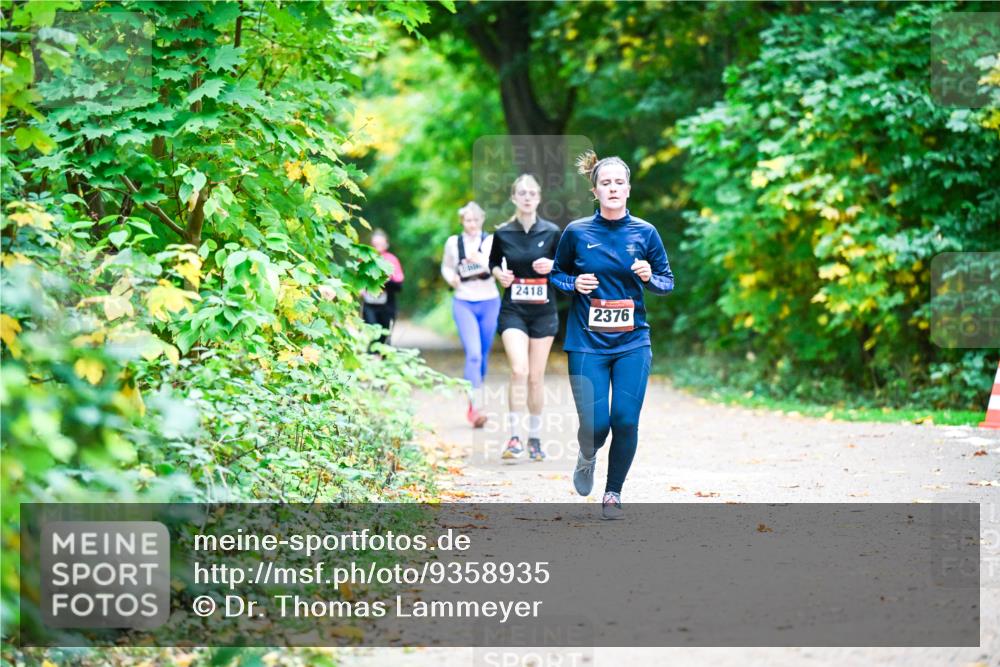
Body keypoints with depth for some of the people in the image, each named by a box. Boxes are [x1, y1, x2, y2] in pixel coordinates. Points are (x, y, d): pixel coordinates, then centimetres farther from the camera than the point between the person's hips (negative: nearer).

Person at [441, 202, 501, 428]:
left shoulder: (491, 241, -3)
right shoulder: (453, 243, 3)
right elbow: (446, 266, 19)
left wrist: (482, 261, -31)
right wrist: (451, 278, -3)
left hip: (489, 303, 1)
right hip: (464, 304, -1)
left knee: (483, 355, 10)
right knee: (473, 354, -16)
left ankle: (473, 402, 29)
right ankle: (477, 407, -23)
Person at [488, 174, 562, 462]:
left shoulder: (551, 232, -1)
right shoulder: (502, 233, 0)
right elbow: (493, 262, 16)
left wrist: (552, 266, -13)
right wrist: (499, 273, -5)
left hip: (543, 311, 1)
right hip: (513, 310, -1)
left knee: (536, 376, 5)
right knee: (519, 370, -18)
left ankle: (535, 438, 18)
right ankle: (514, 437, -15)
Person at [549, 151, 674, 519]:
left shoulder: (645, 232, 2)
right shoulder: (576, 232, -1)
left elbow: (667, 282, 9)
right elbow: (556, 274, 13)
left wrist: (650, 277, -12)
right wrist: (574, 284, -8)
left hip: (632, 342, 1)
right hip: (587, 342, -1)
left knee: (625, 421, -5)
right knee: (595, 425, -8)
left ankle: (613, 492, 15)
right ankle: (586, 457, 29)